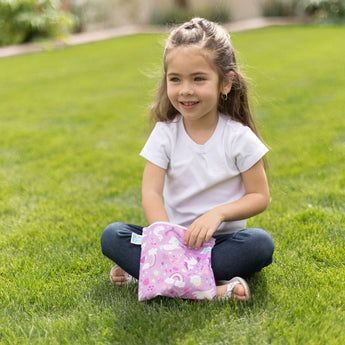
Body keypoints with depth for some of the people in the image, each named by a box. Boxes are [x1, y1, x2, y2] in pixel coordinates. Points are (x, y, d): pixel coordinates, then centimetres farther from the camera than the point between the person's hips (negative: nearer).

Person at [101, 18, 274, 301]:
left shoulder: (239, 137, -7)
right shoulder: (165, 134, -3)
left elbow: (260, 196, -5)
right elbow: (151, 193, -11)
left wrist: (218, 213, -23)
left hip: (221, 239, -1)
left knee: (261, 243, -31)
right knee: (112, 235, -18)